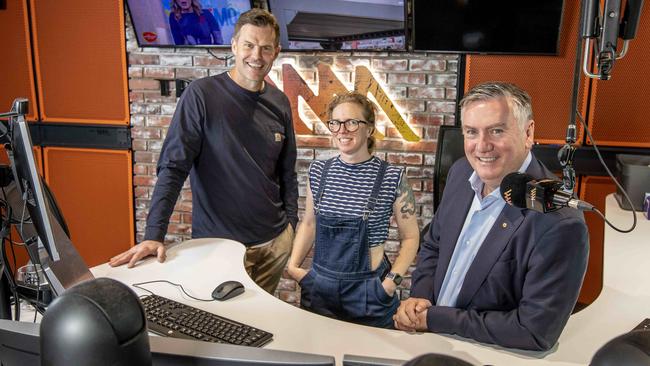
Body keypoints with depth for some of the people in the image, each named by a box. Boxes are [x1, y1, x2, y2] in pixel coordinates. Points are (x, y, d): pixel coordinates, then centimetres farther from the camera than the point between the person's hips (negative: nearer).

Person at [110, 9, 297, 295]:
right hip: (218, 240, -4)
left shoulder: (279, 103, 3)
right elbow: (173, 167, -15)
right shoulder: (202, 94, -12)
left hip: (276, 239, 5)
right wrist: (154, 235, -21)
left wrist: (291, 224, 8)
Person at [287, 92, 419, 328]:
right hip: (318, 287, 3)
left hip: (368, 291, -3)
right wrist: (293, 265, 3)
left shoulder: (392, 177, -11)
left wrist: (392, 281, -13)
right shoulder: (318, 171, 0)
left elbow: (410, 237, -3)